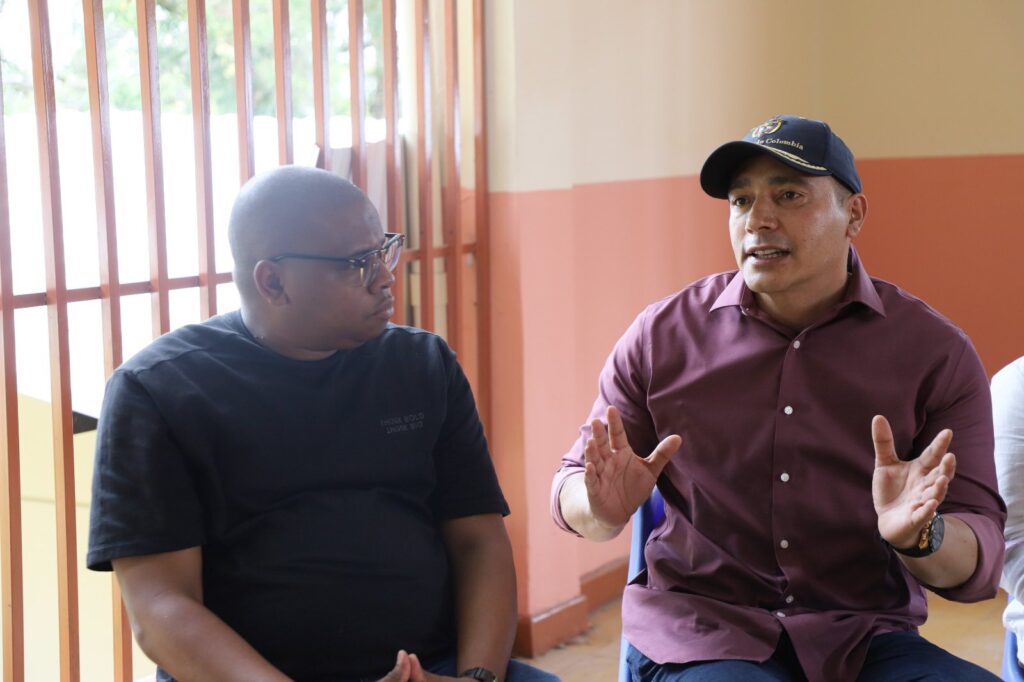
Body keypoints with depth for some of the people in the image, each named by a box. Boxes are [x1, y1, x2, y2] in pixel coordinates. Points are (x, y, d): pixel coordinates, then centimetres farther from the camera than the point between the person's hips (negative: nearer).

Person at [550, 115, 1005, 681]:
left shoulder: (938, 353, 1)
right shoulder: (661, 336, 2)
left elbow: (977, 566, -1)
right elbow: (572, 492, 9)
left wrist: (921, 537, -25)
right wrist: (603, 510, -15)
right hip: (698, 633, 0)